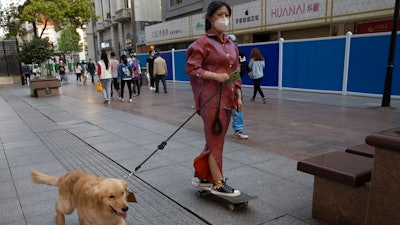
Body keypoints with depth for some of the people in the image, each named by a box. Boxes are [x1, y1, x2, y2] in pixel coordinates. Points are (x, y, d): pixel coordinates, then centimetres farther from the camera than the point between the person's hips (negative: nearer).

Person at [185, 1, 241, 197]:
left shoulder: (231, 45, 15)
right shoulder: (202, 43, -6)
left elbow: (236, 73, 17)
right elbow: (190, 69, -12)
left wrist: (238, 97, 11)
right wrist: (216, 76, -20)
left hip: (227, 99, 7)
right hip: (211, 98, -7)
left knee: (216, 140, 14)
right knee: (216, 140, 0)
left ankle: (203, 176, 30)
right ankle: (218, 184, 12)